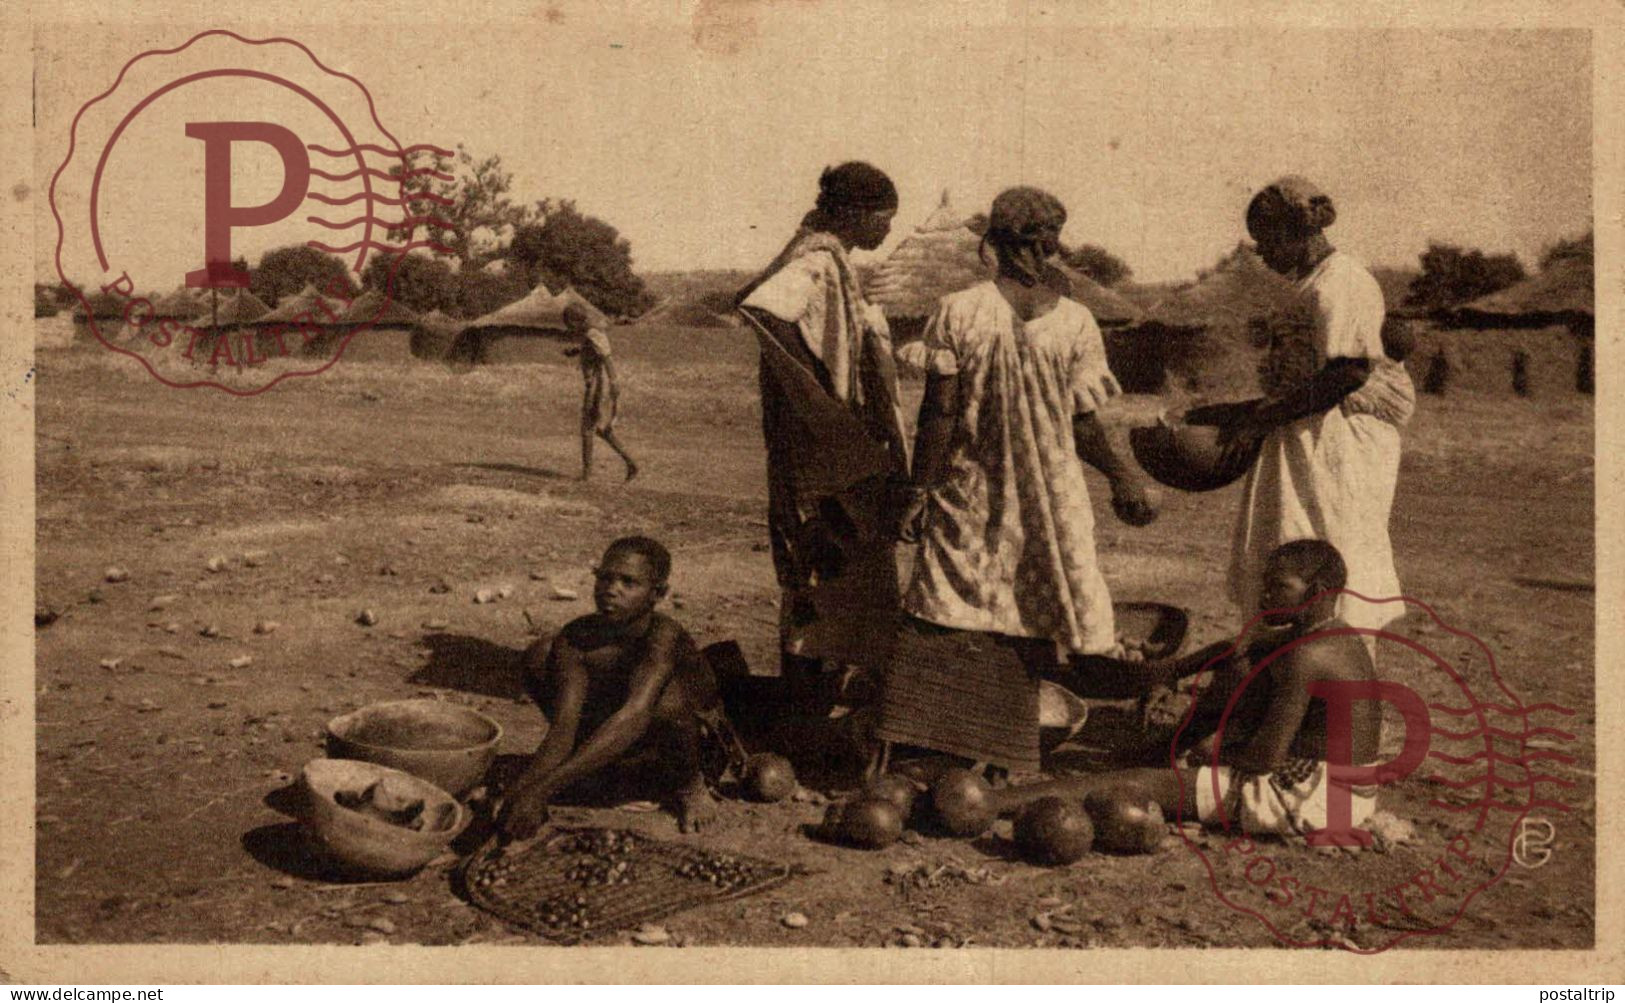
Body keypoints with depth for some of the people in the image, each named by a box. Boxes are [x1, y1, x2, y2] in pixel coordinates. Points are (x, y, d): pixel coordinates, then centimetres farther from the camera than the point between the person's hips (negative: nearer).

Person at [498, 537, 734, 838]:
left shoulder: (662, 634, -36)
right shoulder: (577, 638, -21)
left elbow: (634, 718, -50)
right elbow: (562, 726, -26)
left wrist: (542, 790, -56)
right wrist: (521, 790, -45)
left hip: (695, 735, -4)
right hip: (616, 732, 5)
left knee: (668, 701, -42)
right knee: (538, 657, -14)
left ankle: (690, 782, -7)